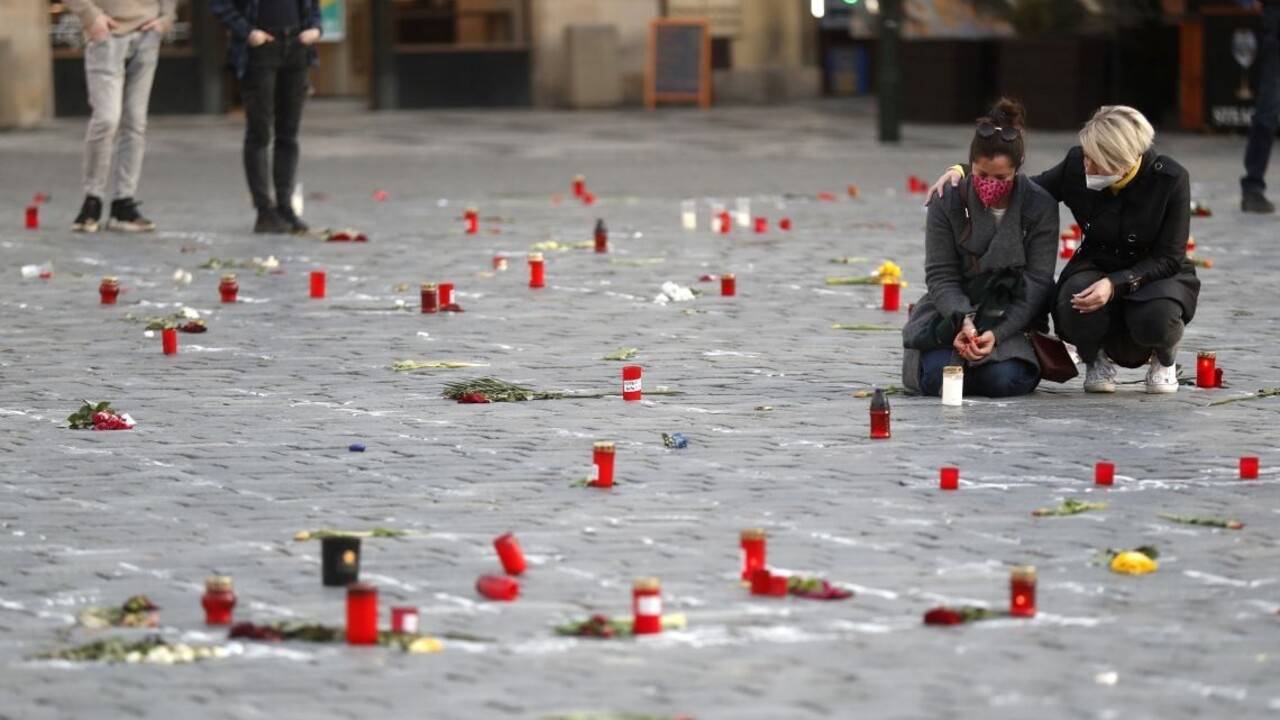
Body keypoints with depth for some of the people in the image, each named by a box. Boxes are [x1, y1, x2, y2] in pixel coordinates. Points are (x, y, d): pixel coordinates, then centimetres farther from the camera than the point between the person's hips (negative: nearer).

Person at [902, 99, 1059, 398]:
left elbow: (1037, 283, -10)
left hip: (1012, 319, 0)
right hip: (954, 313, 0)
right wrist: (963, 320, -28)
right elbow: (941, 277, -7)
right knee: (938, 378, -27)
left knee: (1002, 379, -28)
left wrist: (996, 334, -23)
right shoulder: (949, 203, -5)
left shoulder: (1041, 206, -8)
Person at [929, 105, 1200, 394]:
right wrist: (964, 172, -11)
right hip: (1097, 267, 2)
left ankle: (1164, 358, 3)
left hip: (1154, 273, -2)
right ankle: (1097, 358, 3)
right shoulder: (1077, 165, -13)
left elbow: (1169, 258, -17)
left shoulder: (1171, 179, -21)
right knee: (1075, 308, -34)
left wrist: (1115, 284, -33)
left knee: (1155, 317, -37)